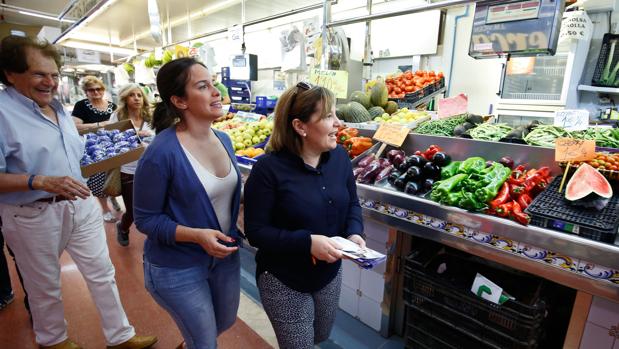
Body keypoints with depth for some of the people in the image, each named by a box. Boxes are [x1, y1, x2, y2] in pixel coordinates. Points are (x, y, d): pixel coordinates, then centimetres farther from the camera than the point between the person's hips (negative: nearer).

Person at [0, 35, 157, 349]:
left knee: (102, 273, 13)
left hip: (80, 205, 6)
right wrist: (41, 182, -30)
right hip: (34, 215, -6)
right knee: (45, 287, 17)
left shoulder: (59, 108, 9)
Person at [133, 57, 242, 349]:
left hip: (225, 256, 7)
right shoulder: (161, 153, -25)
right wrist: (196, 235, -29)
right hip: (177, 268, -6)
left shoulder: (223, 140, -3)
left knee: (226, 322, 30)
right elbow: (145, 218, -16)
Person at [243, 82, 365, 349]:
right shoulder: (269, 169, -23)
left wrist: (354, 232, -14)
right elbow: (255, 231, -19)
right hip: (284, 282, -5)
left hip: (331, 273, 6)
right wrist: (307, 242, -30)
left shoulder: (339, 156, -6)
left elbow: (352, 202, 6)